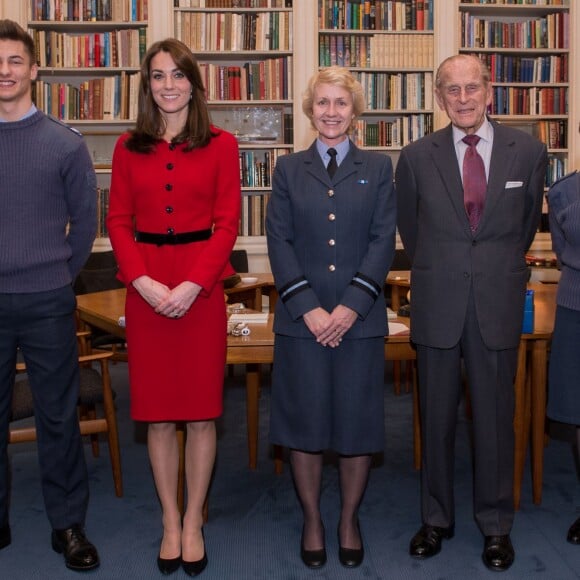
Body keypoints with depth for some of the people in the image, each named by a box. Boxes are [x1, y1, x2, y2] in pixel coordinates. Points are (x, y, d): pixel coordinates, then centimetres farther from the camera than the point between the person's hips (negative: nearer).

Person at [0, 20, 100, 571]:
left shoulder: (65, 143, -1)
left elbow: (84, 221, 6)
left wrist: (57, 276, 9)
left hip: (47, 302, -1)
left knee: (57, 416, 6)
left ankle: (68, 525, 19)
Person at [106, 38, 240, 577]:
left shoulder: (220, 145, 2)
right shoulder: (128, 147, 8)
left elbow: (227, 223, -3)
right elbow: (119, 222, 4)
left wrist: (192, 285, -14)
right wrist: (143, 281, -12)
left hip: (202, 286, -1)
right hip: (145, 288, 2)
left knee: (201, 409, 5)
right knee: (157, 410, 8)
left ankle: (193, 522, 22)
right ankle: (170, 522, 24)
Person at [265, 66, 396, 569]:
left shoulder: (378, 168, 8)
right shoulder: (288, 169, 9)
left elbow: (384, 241, -1)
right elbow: (279, 242, 0)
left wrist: (350, 306, -12)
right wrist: (308, 307, -11)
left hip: (360, 317, 0)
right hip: (301, 318, 0)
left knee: (358, 422, 5)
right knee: (304, 422, 5)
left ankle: (349, 519, 25)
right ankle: (312, 520, 23)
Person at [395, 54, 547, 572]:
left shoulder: (528, 151, 1)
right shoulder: (417, 156, -1)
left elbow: (527, 222, 14)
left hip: (498, 302, 0)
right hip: (438, 305, 0)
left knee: (496, 416, 7)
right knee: (436, 417, 9)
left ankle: (496, 524, 23)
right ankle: (436, 518, 25)